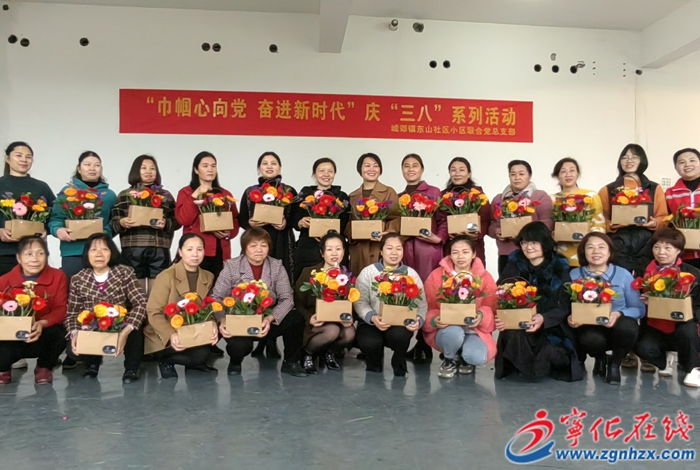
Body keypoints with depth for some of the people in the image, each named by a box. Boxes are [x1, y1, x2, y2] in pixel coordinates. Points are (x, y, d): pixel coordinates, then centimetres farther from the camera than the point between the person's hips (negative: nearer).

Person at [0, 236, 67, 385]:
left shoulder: (58, 276, -7)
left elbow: (61, 309, -12)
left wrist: (42, 323, -33)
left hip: (44, 335, 0)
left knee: (58, 333, -35)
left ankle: (44, 367, 2)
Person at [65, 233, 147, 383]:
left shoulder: (125, 272, -10)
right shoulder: (78, 279, -4)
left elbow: (141, 303, -21)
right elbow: (72, 313, -3)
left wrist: (126, 331, -34)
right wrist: (75, 333, -25)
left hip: (121, 329, -2)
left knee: (134, 331, -33)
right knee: (74, 346, -25)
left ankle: (132, 367, -4)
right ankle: (93, 363, 12)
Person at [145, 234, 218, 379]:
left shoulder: (209, 277, 3)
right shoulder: (166, 276, -13)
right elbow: (154, 314, -17)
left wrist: (213, 328, -21)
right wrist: (171, 335, -33)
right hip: (164, 338, -5)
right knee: (200, 354, -25)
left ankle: (193, 363, 10)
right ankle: (165, 359, 3)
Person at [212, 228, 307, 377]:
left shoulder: (277, 266, -3)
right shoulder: (231, 266, -6)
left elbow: (287, 298, -11)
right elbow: (216, 298, -9)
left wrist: (270, 318, -29)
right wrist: (222, 320, -28)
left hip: (267, 322, 2)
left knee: (295, 319, -24)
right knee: (240, 345, -34)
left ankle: (291, 362, 1)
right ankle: (235, 362, 7)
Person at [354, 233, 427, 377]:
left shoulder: (411, 274, 4)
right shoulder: (368, 272, -1)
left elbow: (421, 303, 1)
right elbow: (360, 301, -5)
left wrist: (418, 320, -21)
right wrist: (372, 317, -25)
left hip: (401, 324, 1)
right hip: (372, 323, -1)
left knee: (399, 335, -35)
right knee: (369, 342, -33)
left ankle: (399, 364, 3)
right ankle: (374, 365, 9)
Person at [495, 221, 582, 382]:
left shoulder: (559, 267, -5)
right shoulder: (514, 264, -1)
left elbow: (565, 306, -10)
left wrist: (544, 319, -31)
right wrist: (499, 317, -28)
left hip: (552, 327, -1)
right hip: (518, 324, 1)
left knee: (551, 352, -29)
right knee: (514, 336, -32)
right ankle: (523, 366, 2)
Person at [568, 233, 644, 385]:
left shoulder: (623, 274, -2)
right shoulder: (574, 275, -2)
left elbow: (639, 308, -2)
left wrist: (619, 314, -22)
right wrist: (570, 317, -25)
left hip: (618, 327, 1)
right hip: (589, 327, -1)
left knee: (627, 327, -37)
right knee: (591, 338, -38)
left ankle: (615, 363, 1)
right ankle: (600, 359, 6)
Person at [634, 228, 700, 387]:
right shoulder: (646, 272, 2)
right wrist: (642, 302, -13)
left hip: (681, 324, -1)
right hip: (654, 326, 1)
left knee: (687, 331, -36)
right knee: (643, 348, -27)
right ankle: (663, 361, 14)